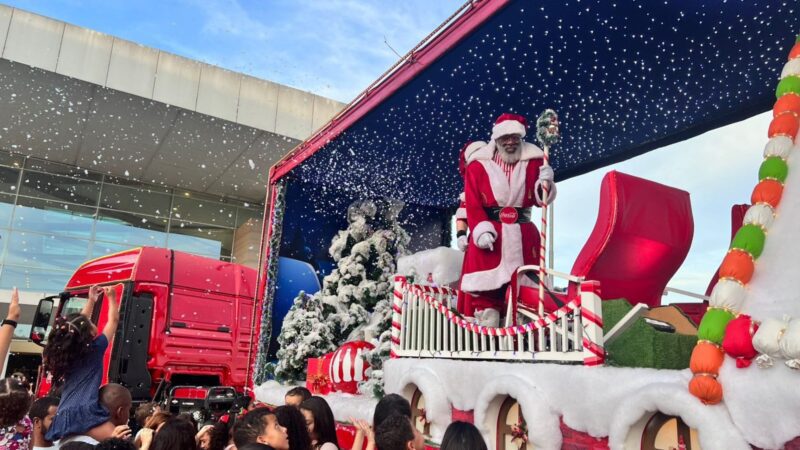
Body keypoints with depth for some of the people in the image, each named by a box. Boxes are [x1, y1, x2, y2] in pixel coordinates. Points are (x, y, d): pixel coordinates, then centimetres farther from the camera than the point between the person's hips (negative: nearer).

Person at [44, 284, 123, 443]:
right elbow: (114, 320, 16)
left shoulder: (64, 349, 17)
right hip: (84, 413, -8)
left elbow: (79, 324, 35)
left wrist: (91, 301, 41)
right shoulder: (95, 348, 2)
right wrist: (111, 297, 29)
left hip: (64, 416, 8)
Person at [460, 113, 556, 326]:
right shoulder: (478, 165, 2)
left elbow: (539, 200, 7)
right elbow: (473, 204, -3)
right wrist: (481, 230, -17)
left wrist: (544, 184, -13)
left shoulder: (534, 161, 9)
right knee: (485, 288, -3)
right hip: (489, 233, -2)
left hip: (523, 235, 3)